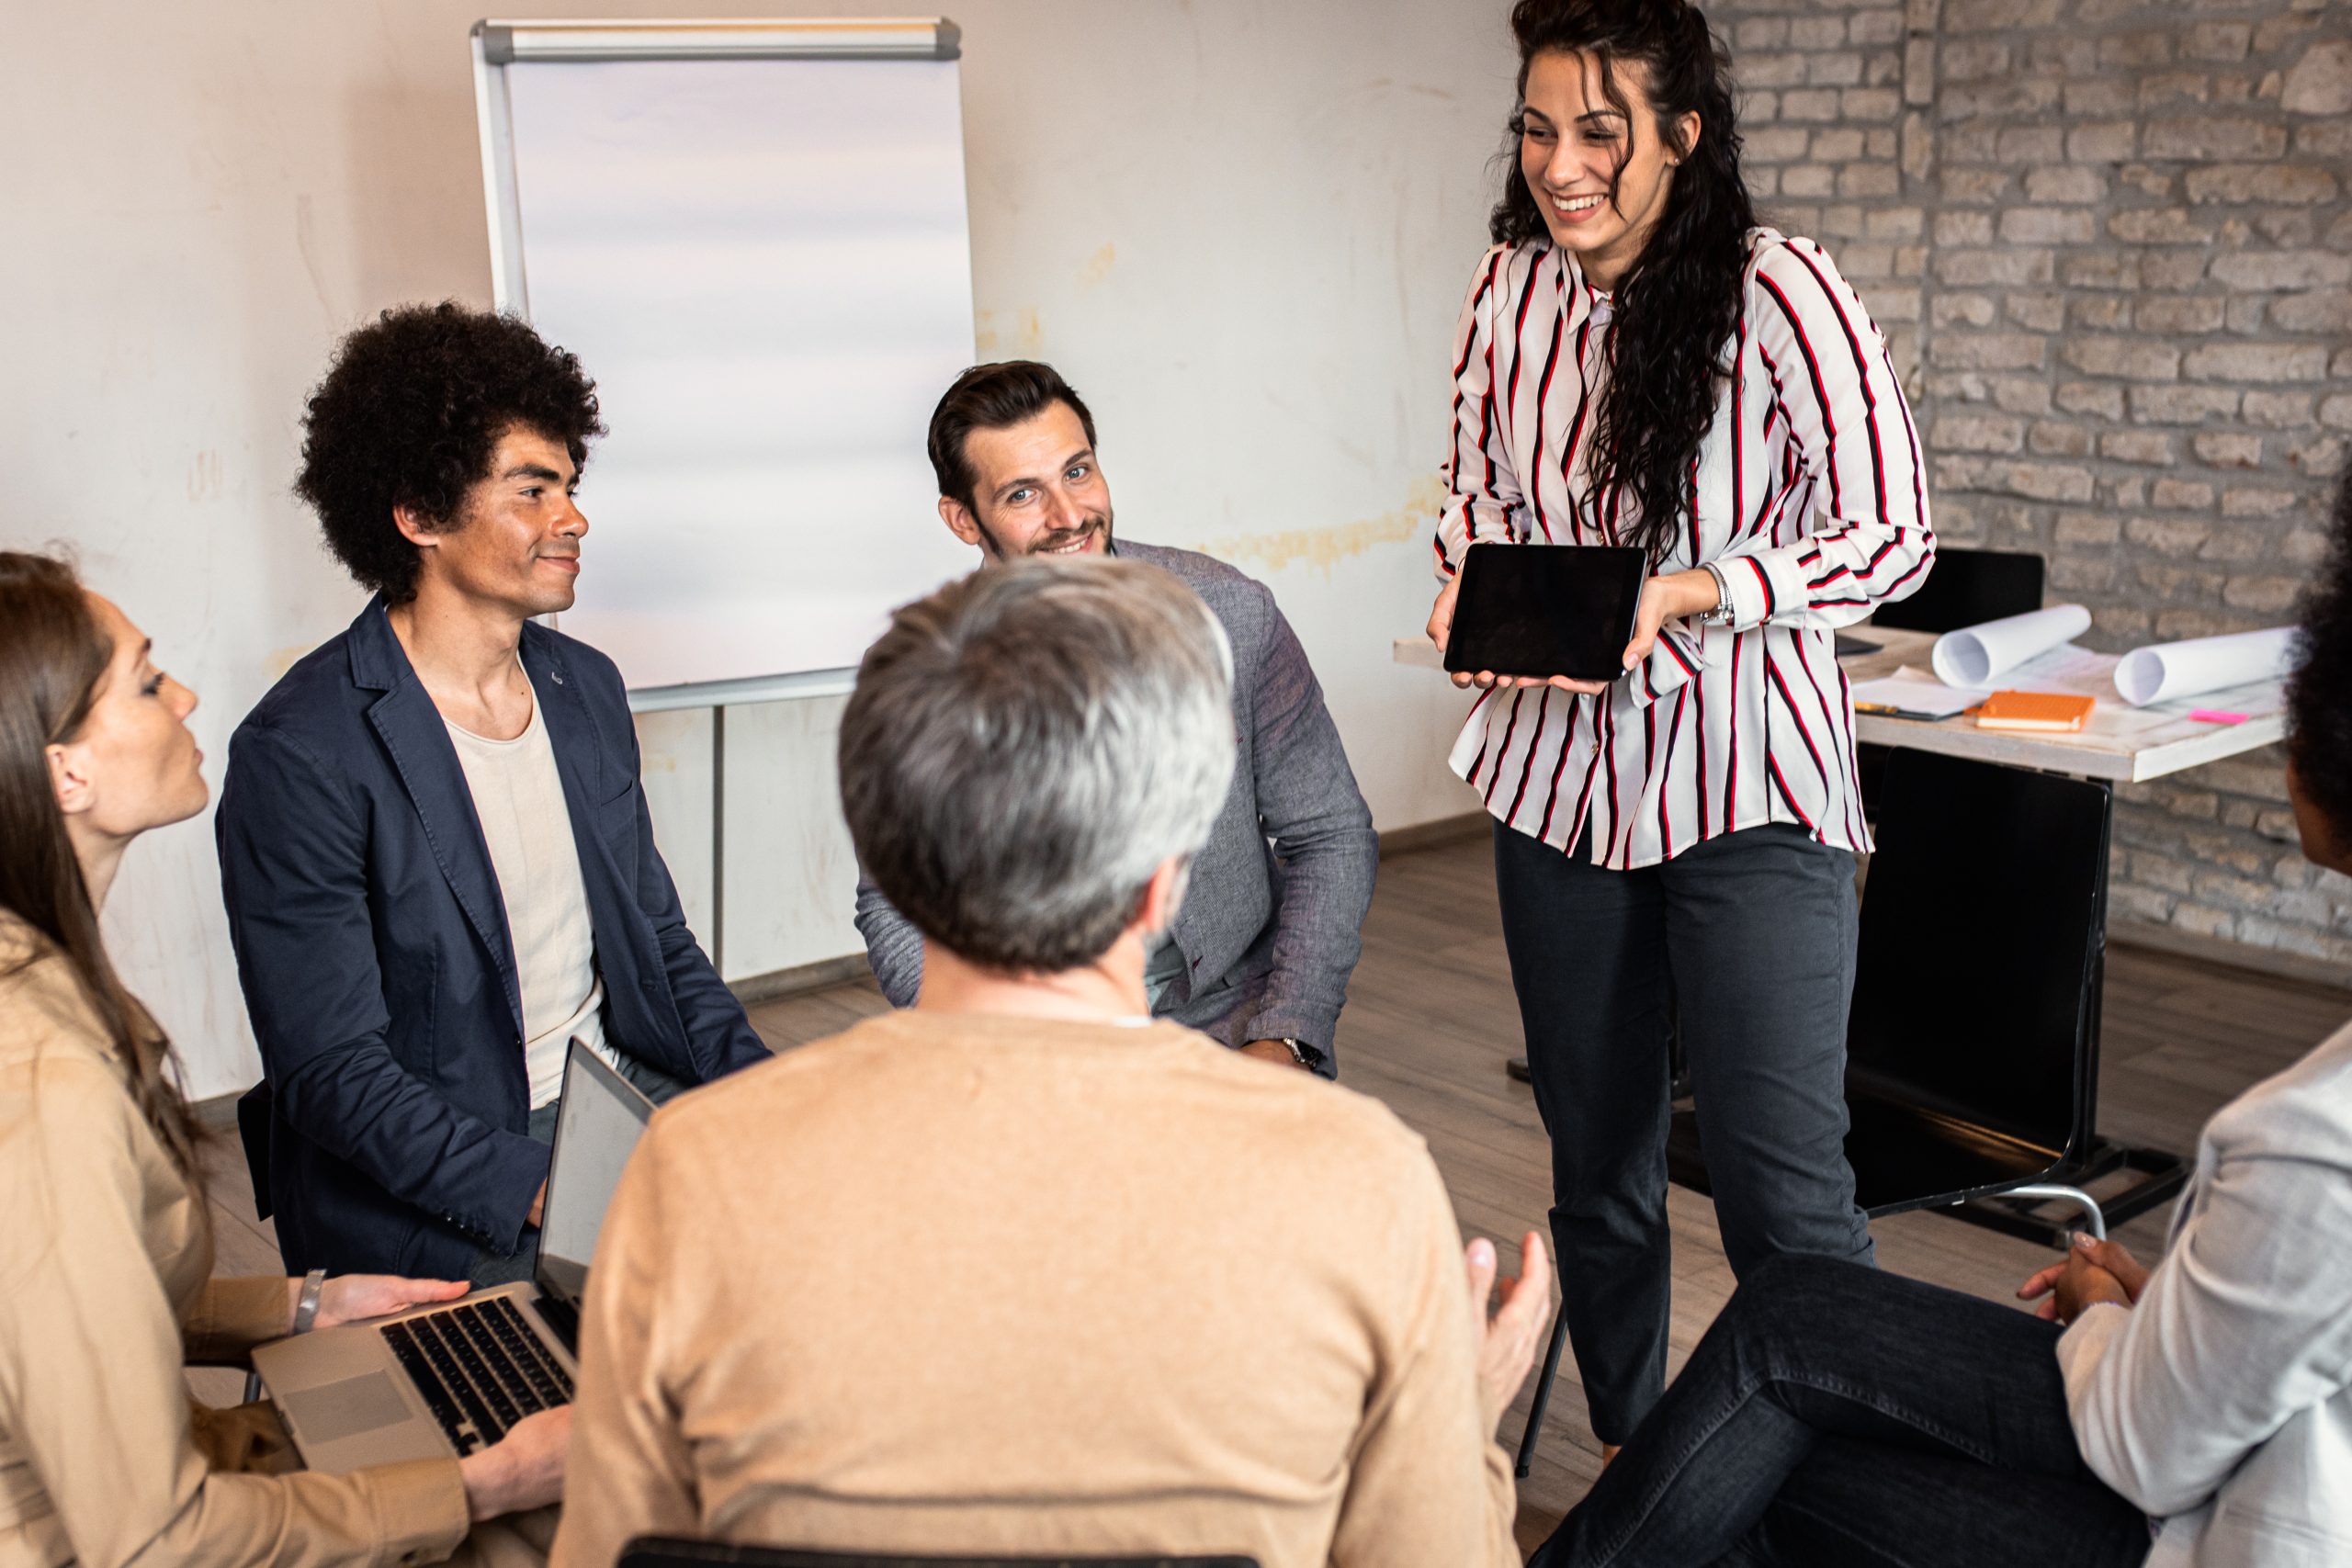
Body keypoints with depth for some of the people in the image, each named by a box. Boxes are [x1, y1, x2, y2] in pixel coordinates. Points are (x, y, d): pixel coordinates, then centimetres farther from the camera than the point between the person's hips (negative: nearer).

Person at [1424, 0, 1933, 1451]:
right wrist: (1471, 587, -7)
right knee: (1596, 1167, 16)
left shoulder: (1781, 296, -12)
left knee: (1784, 1193, -7)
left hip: (1751, 792, -5)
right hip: (1561, 780, 5)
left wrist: (1687, 593, -23)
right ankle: (1627, 1458, 35)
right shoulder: (1508, 290, 3)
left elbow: (1892, 537, -11)